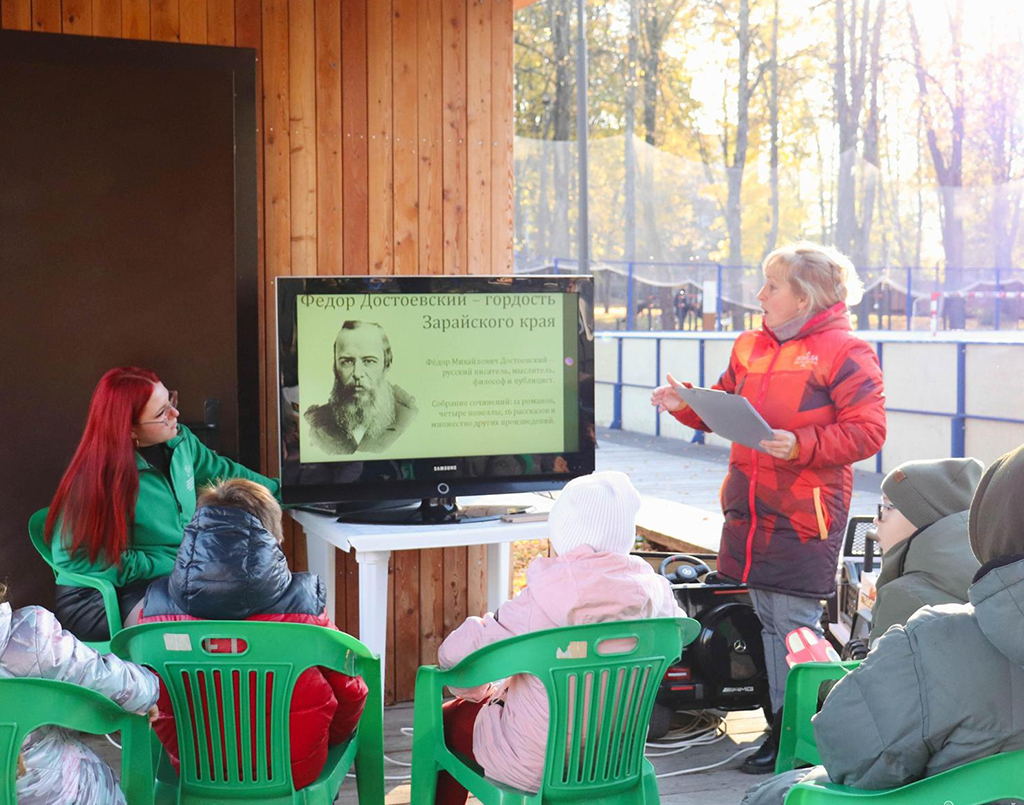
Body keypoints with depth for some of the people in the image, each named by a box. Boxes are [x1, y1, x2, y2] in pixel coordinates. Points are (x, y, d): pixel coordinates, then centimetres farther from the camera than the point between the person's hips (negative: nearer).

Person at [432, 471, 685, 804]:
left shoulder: (543, 599, -26)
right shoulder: (651, 589, -12)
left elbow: (454, 656, -20)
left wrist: (477, 691, 3)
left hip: (536, 765, -5)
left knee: (449, 718, 24)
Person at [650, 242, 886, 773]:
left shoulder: (844, 352, -9)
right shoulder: (750, 347, 13)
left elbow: (868, 431, -14)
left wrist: (802, 445, -23)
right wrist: (685, 405, 5)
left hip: (804, 515, -7)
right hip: (750, 511, 7)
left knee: (795, 624, -4)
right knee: (767, 620, 13)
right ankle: (781, 723, 23)